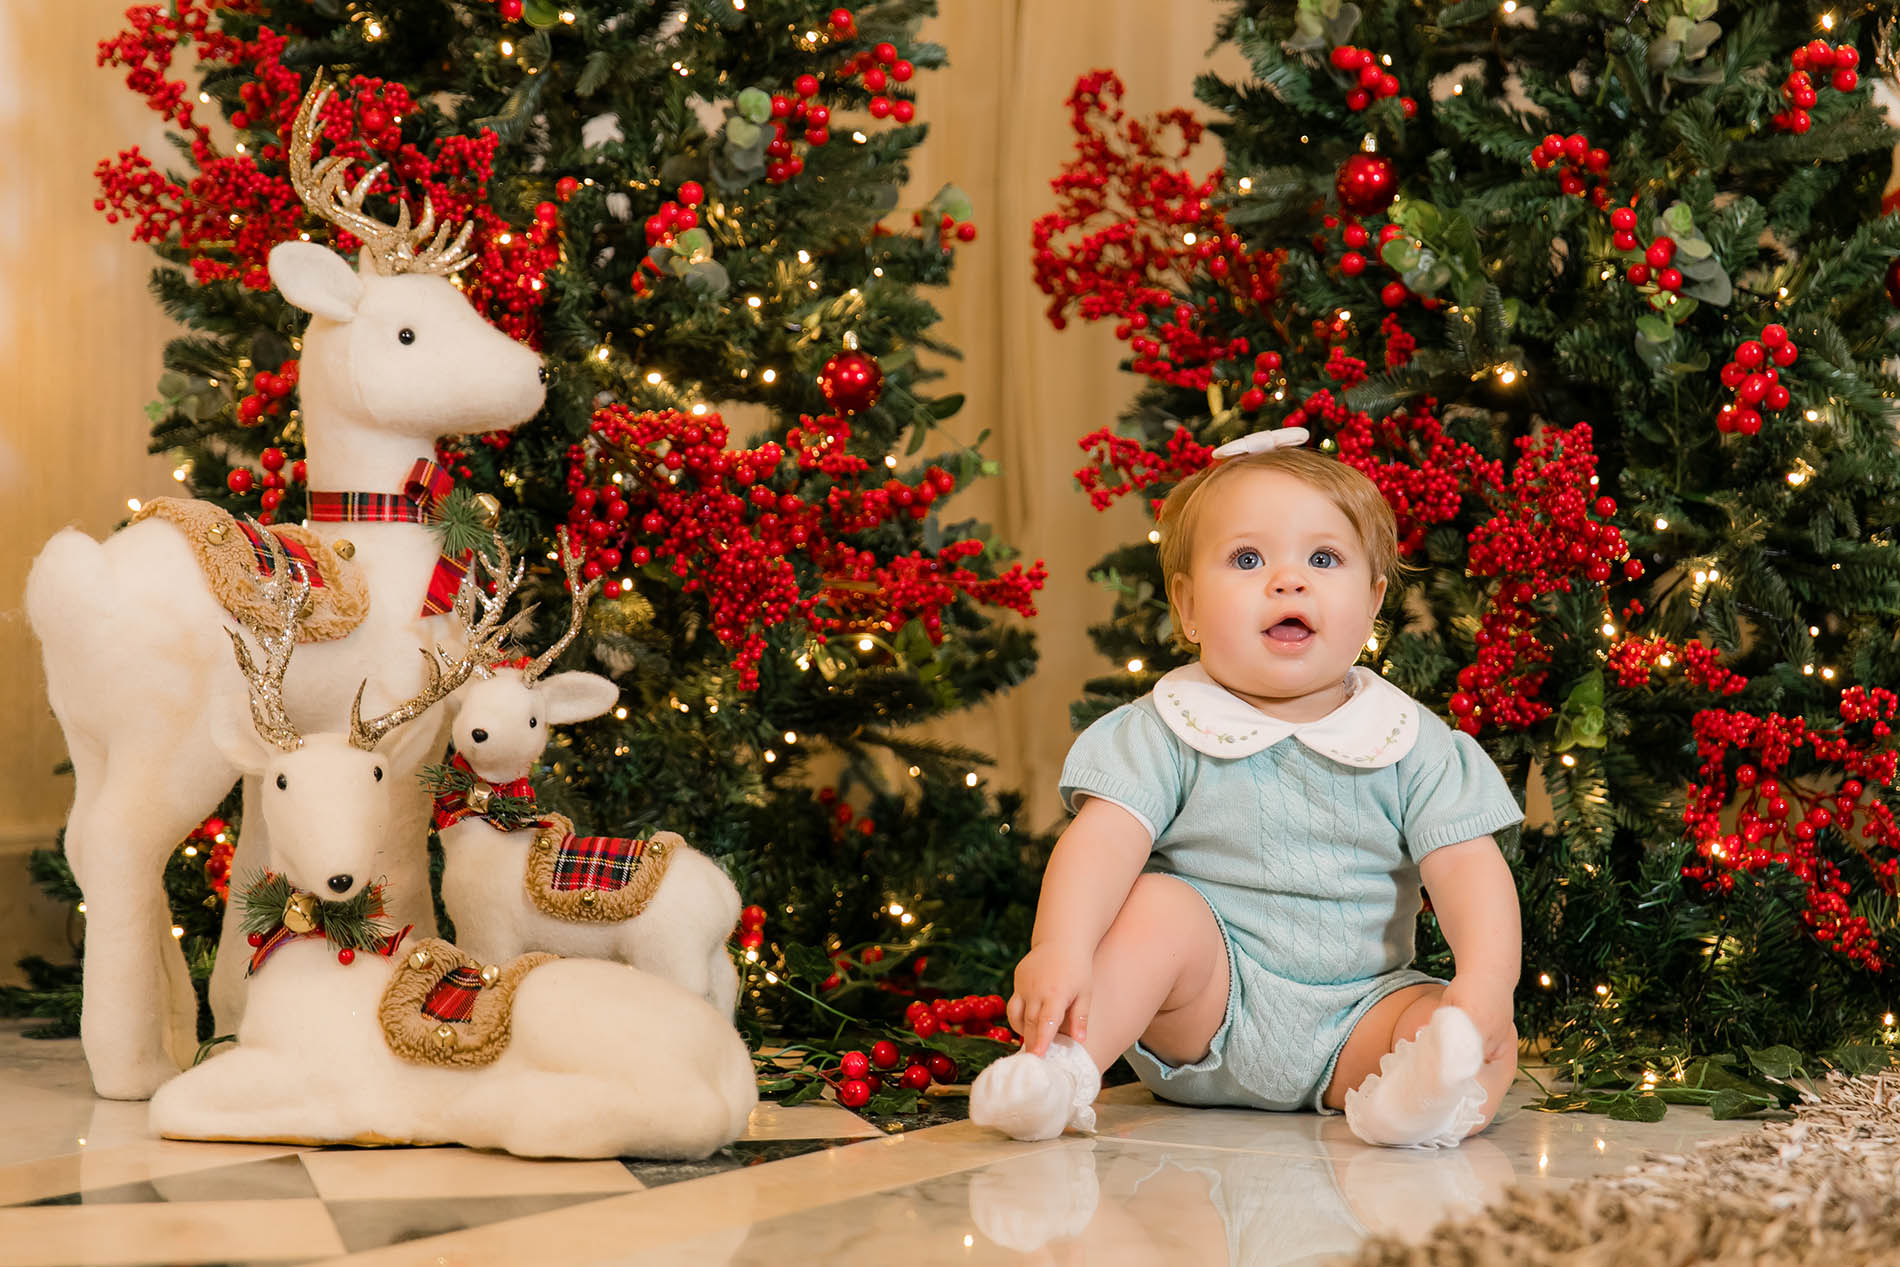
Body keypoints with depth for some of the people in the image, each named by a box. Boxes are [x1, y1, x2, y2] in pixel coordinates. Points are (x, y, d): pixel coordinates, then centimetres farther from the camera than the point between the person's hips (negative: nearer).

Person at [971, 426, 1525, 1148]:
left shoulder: (1411, 742, 2)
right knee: (1159, 904, -27)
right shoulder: (1168, 732, -3)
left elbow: (1467, 866, -5)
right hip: (1205, 1012, -1)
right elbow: (1104, 839, -16)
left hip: (1356, 1018, 1)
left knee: (1490, 1044, -22)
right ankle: (1064, 1067, -36)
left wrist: (1486, 984, -24)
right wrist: (1060, 949, -36)